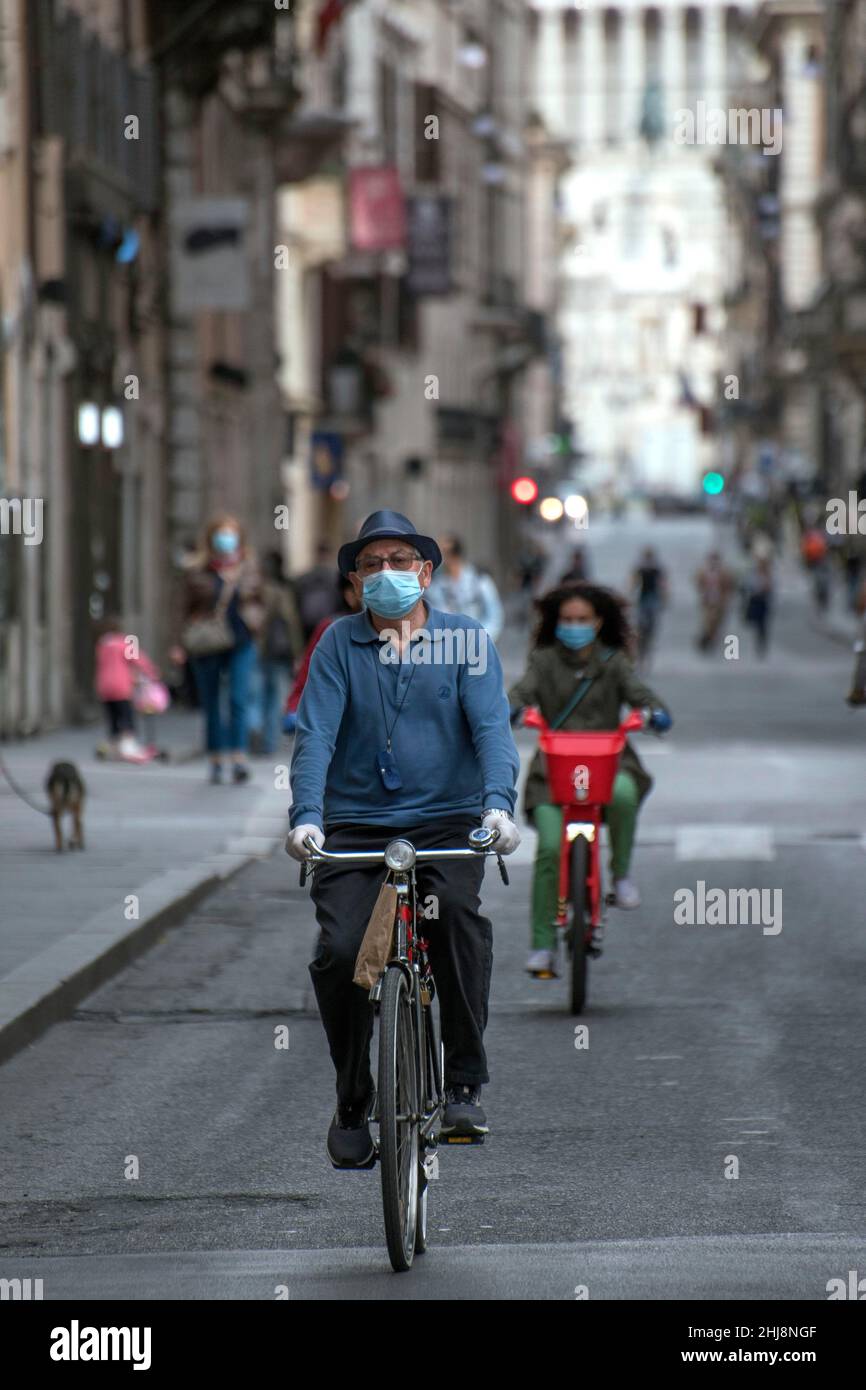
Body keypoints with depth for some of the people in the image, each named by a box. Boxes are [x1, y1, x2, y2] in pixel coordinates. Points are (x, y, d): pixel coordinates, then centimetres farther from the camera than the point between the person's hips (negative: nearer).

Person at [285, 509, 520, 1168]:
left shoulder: (464, 638, 4)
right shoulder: (339, 644, 5)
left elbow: (492, 726, -6)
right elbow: (316, 735, -5)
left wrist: (498, 804, -24)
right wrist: (306, 816, -21)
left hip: (445, 821, -1)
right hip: (356, 826, 1)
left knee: (457, 907, -31)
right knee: (340, 952, -17)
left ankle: (465, 1083, -20)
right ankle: (351, 1107, 5)